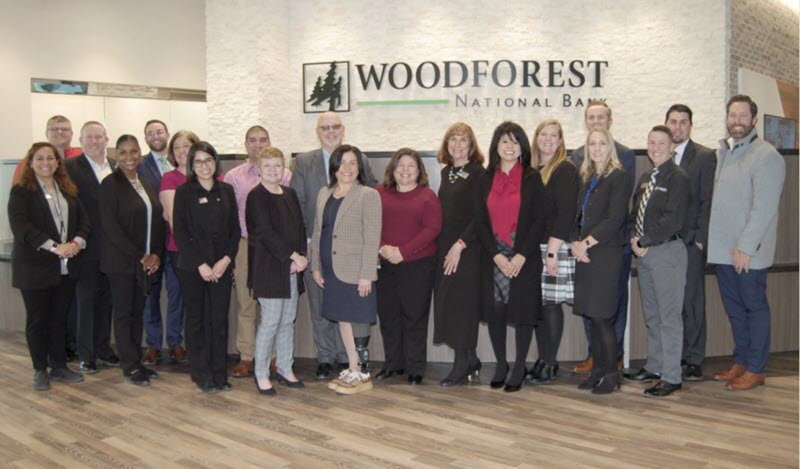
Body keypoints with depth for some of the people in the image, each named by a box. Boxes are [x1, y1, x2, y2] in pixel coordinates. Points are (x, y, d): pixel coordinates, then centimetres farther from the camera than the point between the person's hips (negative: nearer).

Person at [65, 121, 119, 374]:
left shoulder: (116, 168, 11)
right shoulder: (70, 167, -4)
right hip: (87, 247, -4)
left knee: (106, 299, 13)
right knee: (86, 300, 3)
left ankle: (103, 349, 25)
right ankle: (86, 355, 13)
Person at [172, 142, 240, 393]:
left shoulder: (226, 191, 9)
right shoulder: (184, 192, 0)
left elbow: (235, 229, 7)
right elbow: (180, 232, -5)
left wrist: (226, 259, -6)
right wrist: (201, 264, -11)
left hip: (222, 266, 2)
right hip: (192, 267, -2)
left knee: (220, 320, 4)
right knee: (196, 320, 5)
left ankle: (219, 374, 14)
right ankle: (201, 375, 16)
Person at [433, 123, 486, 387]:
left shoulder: (478, 173, -7)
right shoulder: (446, 172, 14)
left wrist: (460, 245, -17)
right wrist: (443, 245, 8)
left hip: (468, 248, -7)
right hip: (444, 247, 7)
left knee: (461, 304, -5)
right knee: (445, 303, 7)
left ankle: (462, 367, 6)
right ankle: (471, 362, 20)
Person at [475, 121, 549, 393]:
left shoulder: (532, 178, 1)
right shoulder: (486, 179, 8)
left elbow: (540, 218, -4)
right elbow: (479, 221, 3)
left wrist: (522, 255, -13)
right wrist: (496, 255, -8)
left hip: (525, 257, -2)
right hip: (493, 257, 2)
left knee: (523, 311, 1)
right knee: (494, 311, 6)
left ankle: (519, 368, 15)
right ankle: (501, 365, 22)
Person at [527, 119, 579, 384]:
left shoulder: (565, 171, -5)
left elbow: (566, 213, -12)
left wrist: (552, 251, -17)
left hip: (555, 249, -6)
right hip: (532, 248, 6)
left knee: (551, 303, -3)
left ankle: (550, 363, 8)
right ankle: (541, 359, 18)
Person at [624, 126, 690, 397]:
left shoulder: (677, 178, -9)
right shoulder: (645, 179, 16)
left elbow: (673, 219, -18)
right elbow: (635, 213, 18)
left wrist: (646, 242, -14)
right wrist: (634, 238, 0)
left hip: (668, 251, -8)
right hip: (644, 252, 8)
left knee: (669, 316, -4)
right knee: (651, 315, 15)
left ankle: (671, 377, 2)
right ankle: (654, 367, 26)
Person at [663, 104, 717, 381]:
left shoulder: (705, 157, 1)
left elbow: (707, 201, -4)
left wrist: (700, 237, -10)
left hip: (690, 241, -4)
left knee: (691, 301, 0)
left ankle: (693, 360, 10)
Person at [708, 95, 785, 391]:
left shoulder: (766, 156, -10)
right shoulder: (721, 152, 12)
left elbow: (764, 208, -16)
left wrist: (746, 247, -18)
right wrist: (704, 235, 8)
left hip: (748, 253, -7)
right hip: (722, 249, 7)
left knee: (754, 307, 4)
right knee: (734, 308, 14)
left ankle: (755, 369, 14)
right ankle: (740, 362, 26)